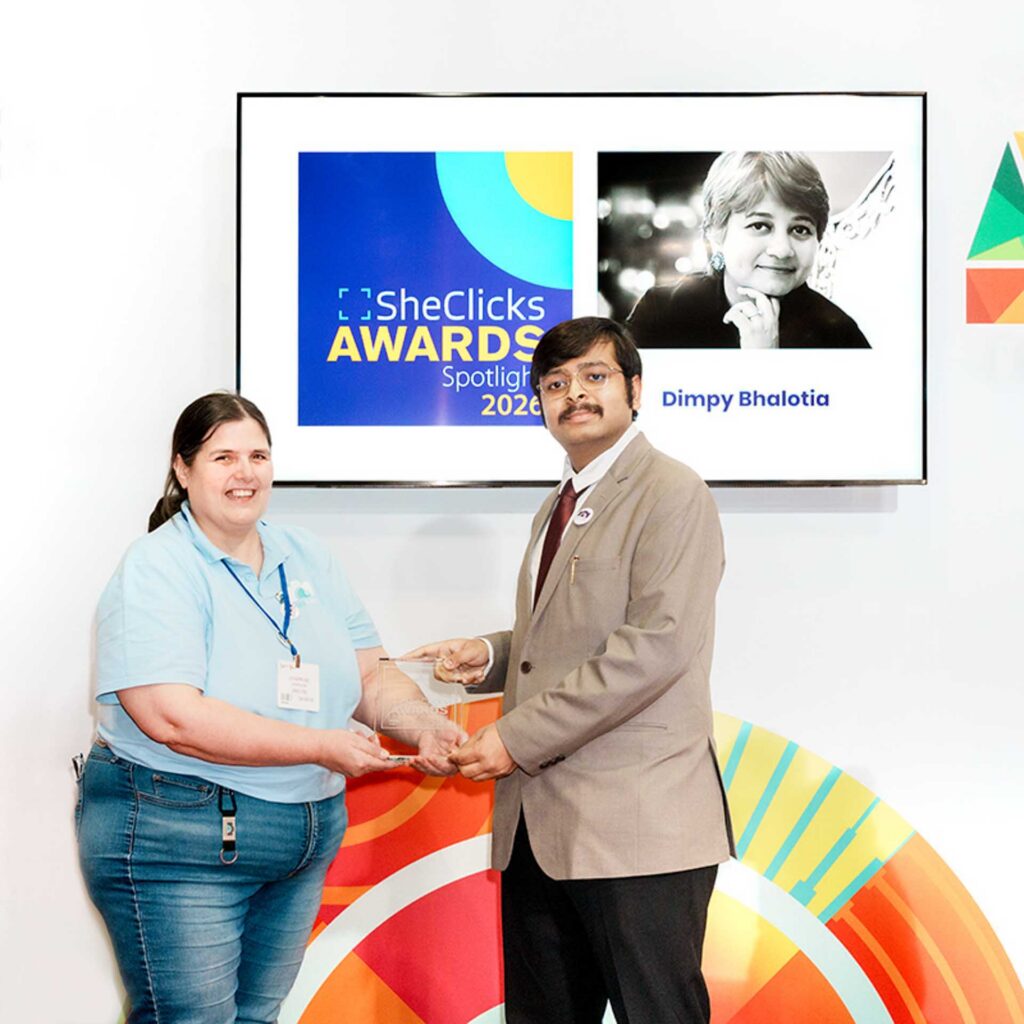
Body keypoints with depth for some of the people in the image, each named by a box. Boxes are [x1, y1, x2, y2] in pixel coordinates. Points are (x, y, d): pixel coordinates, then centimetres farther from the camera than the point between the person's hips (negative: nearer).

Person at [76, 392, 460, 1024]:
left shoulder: (307, 558, 8)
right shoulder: (158, 569, -14)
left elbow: (369, 671, 9)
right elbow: (171, 717, -25)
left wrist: (427, 731, -12)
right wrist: (321, 747, -24)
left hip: (307, 840, 7)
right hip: (177, 841, -6)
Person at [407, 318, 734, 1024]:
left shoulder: (672, 493, -7)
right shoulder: (559, 507, 21)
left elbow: (655, 644, -19)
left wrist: (519, 736, -16)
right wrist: (492, 655, 9)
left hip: (638, 825, -9)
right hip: (539, 828, 9)